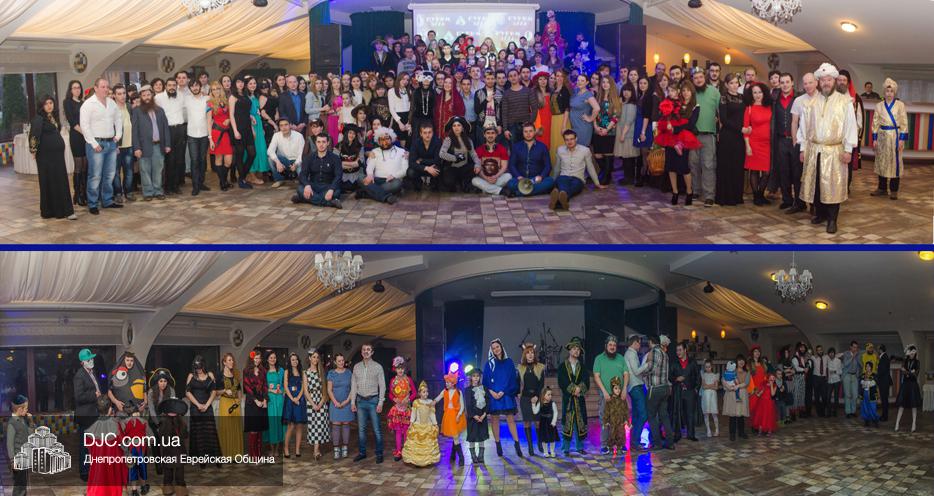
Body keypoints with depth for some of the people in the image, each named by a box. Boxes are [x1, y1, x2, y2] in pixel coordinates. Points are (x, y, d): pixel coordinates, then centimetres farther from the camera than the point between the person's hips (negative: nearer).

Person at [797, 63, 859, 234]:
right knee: (816, 183, 7)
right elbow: (803, 126, 9)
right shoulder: (811, 102, 7)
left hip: (835, 151, -3)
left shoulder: (845, 102, -2)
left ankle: (832, 219, 2)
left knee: (832, 184, -4)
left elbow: (850, 125, -4)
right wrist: (803, 148, 6)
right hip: (814, 149, 3)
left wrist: (848, 149, -8)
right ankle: (820, 214, 21)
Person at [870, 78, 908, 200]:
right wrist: (874, 138, 2)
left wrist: (902, 139, -8)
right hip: (882, 136, 3)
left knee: (895, 162, -2)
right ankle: (882, 188, 16)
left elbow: (904, 123, -1)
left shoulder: (900, 105, 0)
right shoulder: (879, 105, 7)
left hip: (895, 136, -3)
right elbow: (875, 122, 8)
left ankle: (894, 190, 3)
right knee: (881, 162, 6)